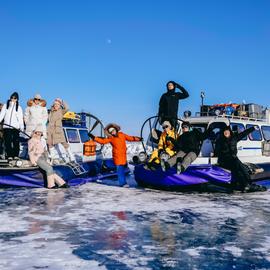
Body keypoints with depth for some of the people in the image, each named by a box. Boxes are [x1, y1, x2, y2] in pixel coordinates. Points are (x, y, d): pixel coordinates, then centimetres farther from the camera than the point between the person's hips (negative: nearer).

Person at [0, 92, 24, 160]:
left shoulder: (18, 107, 9)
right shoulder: (6, 105, 12)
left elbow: (20, 118, 7)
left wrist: (21, 126, -2)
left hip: (16, 127, -1)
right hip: (7, 126, 1)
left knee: (16, 141, -3)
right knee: (7, 141, -2)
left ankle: (16, 155, 2)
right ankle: (9, 155, 2)